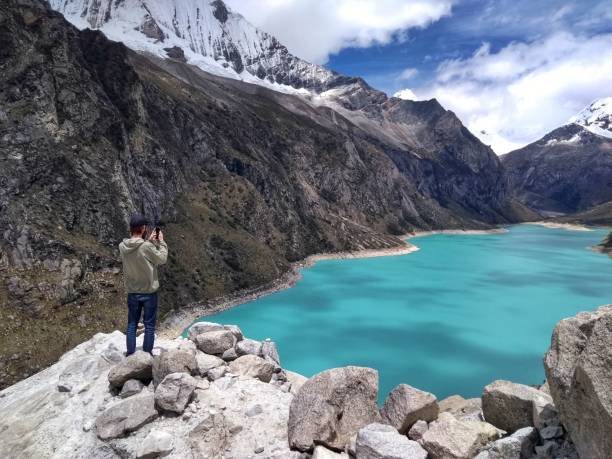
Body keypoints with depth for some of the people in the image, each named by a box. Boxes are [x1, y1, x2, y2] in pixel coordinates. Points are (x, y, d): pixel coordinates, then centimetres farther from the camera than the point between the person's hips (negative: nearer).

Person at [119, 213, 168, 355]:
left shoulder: (122, 246, -7)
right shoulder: (147, 247, -23)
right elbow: (162, 259, -8)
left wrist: (149, 241, 10)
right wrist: (161, 242, 3)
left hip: (132, 292, 5)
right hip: (149, 292, -5)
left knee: (132, 324, 17)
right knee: (149, 325, 8)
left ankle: (130, 354, 23)